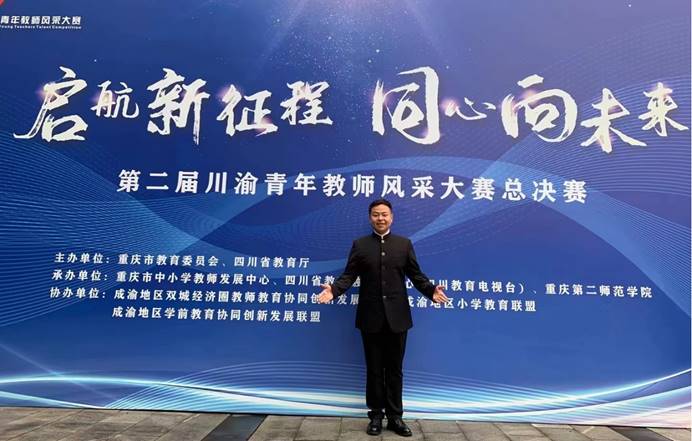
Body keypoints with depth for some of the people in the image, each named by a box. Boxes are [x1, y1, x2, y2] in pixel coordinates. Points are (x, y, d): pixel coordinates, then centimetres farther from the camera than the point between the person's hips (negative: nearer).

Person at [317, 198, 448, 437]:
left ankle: (395, 417, 26)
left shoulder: (404, 243, 5)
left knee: (394, 369, 11)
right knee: (374, 370, 12)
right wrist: (333, 289, -21)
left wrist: (431, 290, -15)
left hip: (397, 317, 1)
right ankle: (376, 416, 26)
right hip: (371, 317, 0)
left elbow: (416, 274, 2)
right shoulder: (359, 244, 3)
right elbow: (349, 275, -3)